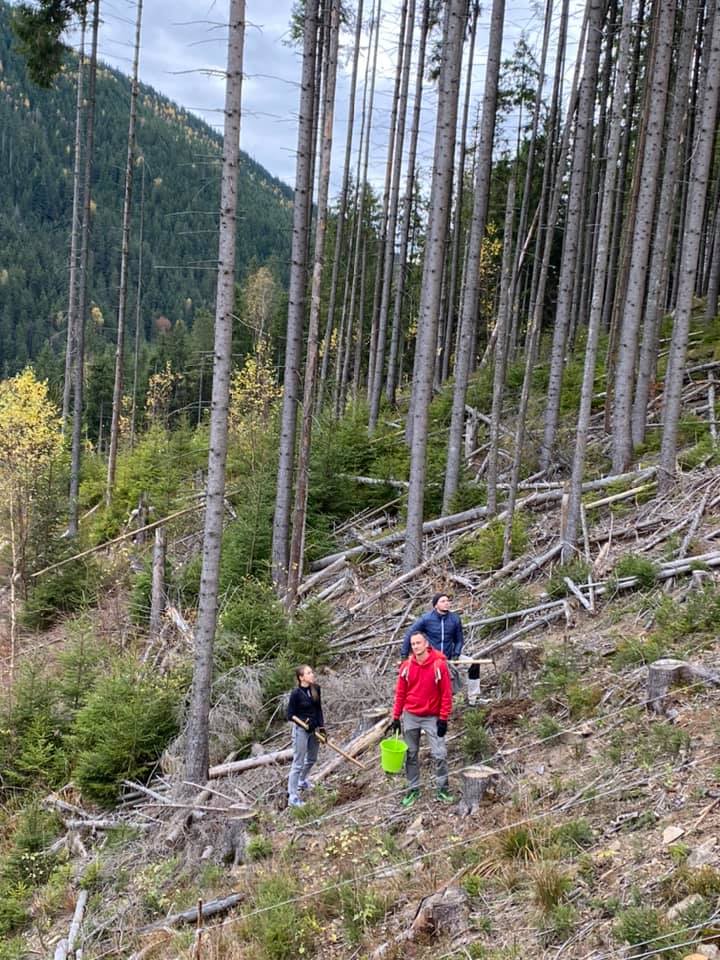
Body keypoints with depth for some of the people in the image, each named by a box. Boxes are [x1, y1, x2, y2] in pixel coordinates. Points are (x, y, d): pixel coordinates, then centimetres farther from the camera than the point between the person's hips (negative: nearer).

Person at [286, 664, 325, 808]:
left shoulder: (316, 689, -4)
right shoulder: (296, 693, -20)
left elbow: (319, 709, 5)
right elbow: (290, 715, -12)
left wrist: (321, 727, -1)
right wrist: (304, 722, -24)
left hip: (314, 729, 7)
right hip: (301, 730, -7)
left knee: (312, 759, 24)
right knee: (298, 764, -1)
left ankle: (302, 781, 48)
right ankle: (292, 796, 6)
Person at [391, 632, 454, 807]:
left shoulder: (439, 665, -13)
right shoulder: (406, 666, -3)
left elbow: (446, 693, -9)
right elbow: (400, 693, 4)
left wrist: (443, 718, -11)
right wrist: (396, 717, 3)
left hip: (432, 717, -3)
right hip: (410, 717, 3)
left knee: (440, 754, -5)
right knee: (410, 755, 9)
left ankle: (442, 789, 11)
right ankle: (413, 789, 22)